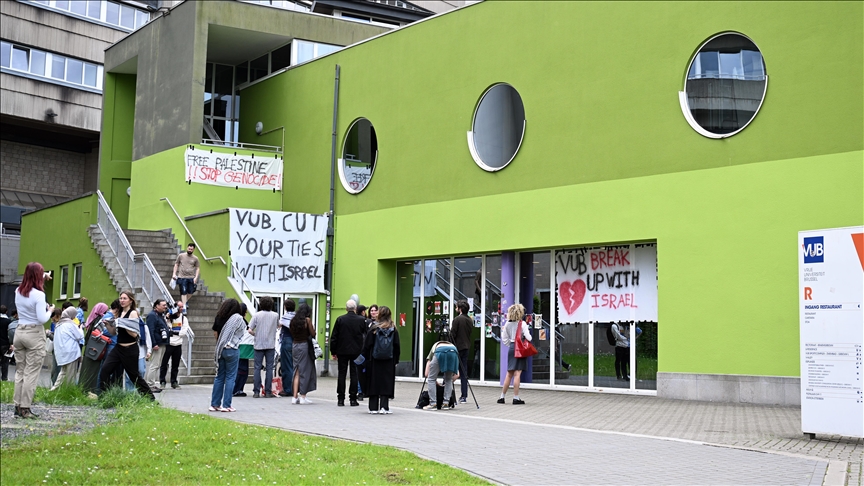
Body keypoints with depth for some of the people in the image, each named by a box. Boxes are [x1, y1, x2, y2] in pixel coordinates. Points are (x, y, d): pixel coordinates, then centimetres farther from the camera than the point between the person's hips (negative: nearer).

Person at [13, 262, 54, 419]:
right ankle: (25, 408, -3)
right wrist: (50, 311, 1)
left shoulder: (18, 291, 7)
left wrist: (43, 277, 43)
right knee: (31, 373, -3)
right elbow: (42, 319, -18)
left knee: (20, 371, 11)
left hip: (19, 332, 7)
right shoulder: (38, 294, -15)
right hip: (34, 335, -7)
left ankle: (17, 406, 12)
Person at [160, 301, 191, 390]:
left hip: (178, 345, 4)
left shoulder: (184, 318, 7)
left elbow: (184, 331, -2)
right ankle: (162, 381, 11)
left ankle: (174, 381, 19)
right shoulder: (169, 317, -6)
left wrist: (174, 332, -11)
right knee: (164, 363, 3)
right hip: (168, 344, -4)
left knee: (175, 365, 11)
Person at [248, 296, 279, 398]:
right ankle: (268, 391, 4)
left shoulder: (256, 315, -3)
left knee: (257, 368, 5)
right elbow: (278, 325, 18)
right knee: (269, 368, 4)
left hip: (259, 345, 0)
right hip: (270, 345, 0)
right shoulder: (275, 315, 1)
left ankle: (256, 391, 4)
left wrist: (256, 335, 12)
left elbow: (250, 330, -6)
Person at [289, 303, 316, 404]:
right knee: (305, 371, 2)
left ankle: (295, 397, 7)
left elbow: (292, 334, 12)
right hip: (304, 345, -5)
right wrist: (313, 328, 14)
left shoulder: (293, 320, 7)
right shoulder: (307, 320, -8)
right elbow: (312, 334, -4)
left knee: (297, 372, 10)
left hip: (295, 346, 5)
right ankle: (302, 397, 2)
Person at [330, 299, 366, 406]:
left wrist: (333, 352, 5)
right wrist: (363, 352, 15)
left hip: (342, 351, 0)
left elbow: (334, 337, -2)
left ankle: (340, 399, 6)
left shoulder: (340, 319, -4)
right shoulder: (361, 320, -4)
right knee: (354, 374, 4)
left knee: (341, 374, 5)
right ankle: (353, 399, 4)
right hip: (356, 351, 0)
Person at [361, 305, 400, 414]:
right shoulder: (393, 330, 0)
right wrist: (396, 360, 9)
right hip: (389, 361, 1)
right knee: (386, 383, 4)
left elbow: (367, 345, -4)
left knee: (374, 383, 6)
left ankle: (373, 407, 7)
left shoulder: (374, 328, -6)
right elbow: (397, 347, 2)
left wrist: (365, 359, 5)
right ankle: (384, 406, -3)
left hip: (375, 360, -1)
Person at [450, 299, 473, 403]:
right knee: (464, 372, 7)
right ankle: (464, 396, 5)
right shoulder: (470, 320, 10)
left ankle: (448, 394, -3)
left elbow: (453, 334, -14)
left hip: (457, 348, -7)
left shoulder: (457, 319, -12)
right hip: (466, 348, 7)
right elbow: (470, 333, 14)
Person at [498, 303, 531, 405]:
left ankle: (502, 396, 16)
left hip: (511, 348, 5)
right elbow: (528, 338, -11)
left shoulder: (507, 324, 7)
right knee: (517, 374, -6)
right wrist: (528, 333, 8)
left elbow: (505, 340, 9)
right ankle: (516, 398, -5)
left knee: (509, 374, 12)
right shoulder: (522, 324, -9)